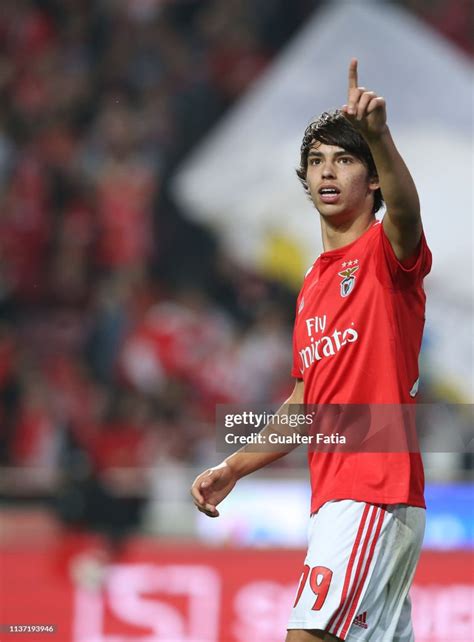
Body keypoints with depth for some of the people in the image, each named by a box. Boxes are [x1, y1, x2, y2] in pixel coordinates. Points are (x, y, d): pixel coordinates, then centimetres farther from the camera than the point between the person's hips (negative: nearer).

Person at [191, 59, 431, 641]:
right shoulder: (313, 284, 21)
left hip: (374, 492, -9)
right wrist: (232, 469, 24)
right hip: (335, 497, 9)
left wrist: (378, 135, -48)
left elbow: (405, 210, -30)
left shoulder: (385, 251, -4)